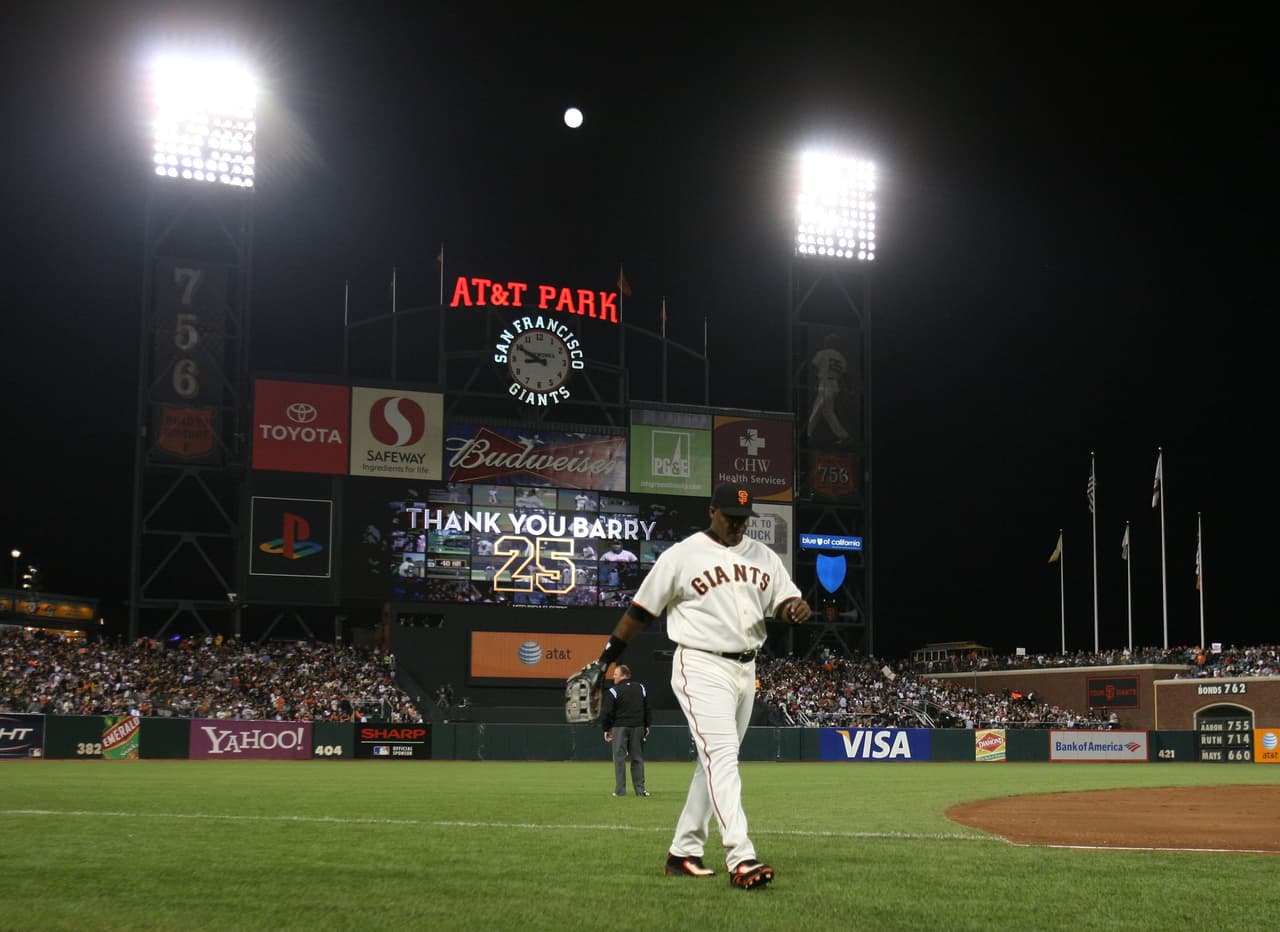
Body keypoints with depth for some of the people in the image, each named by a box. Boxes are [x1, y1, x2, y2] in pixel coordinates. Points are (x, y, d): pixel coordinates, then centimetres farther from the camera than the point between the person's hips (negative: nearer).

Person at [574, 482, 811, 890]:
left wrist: (797, 608, -16)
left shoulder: (763, 557, 10)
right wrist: (605, 659, 1)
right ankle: (741, 859, -26)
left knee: (715, 762, 11)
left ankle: (683, 852, 20)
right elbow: (640, 610, -1)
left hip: (745, 670, 7)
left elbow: (784, 602, 9)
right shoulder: (682, 556, -6)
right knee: (722, 756, -18)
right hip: (701, 668, -7)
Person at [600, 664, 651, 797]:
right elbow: (647, 709, 13)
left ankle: (620, 790, -2)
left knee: (619, 758, 0)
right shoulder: (641, 689, 9)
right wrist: (646, 726, 19)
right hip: (638, 727, 4)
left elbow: (606, 712, -10)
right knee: (637, 758, 9)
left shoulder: (613, 692, -9)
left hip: (619, 727, -4)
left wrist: (606, 729, 0)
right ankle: (640, 789, 7)